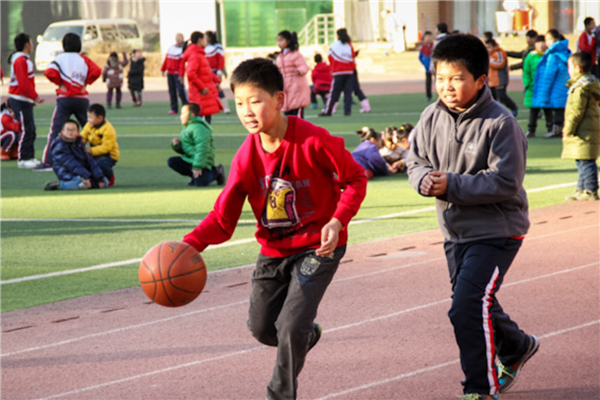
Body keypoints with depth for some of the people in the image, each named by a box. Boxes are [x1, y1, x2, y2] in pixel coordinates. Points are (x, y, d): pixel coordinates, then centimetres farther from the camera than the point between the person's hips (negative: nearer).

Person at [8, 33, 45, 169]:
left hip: (26, 100, 10)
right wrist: (35, 96, -17)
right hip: (20, 100, -10)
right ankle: (23, 159, -5)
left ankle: (30, 158, 17)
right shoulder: (20, 60, -16)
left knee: (31, 130, 12)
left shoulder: (25, 59, 15)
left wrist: (34, 97, 11)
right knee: (26, 130, -9)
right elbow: (23, 83, -22)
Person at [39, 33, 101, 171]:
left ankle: (47, 162, -12)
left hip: (65, 98, -3)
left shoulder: (60, 58, 0)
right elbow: (96, 71, -8)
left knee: (55, 130, -4)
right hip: (82, 99, 3)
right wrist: (86, 83, 5)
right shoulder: (84, 59, 7)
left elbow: (49, 72, -16)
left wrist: (60, 83, -1)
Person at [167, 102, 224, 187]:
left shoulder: (198, 128, -16)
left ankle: (216, 171, 8)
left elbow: (202, 149, -23)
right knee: (171, 162, -4)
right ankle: (194, 176, 3)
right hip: (188, 159, 9)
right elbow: (181, 149, 23)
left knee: (200, 182, -22)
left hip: (201, 161, -9)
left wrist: (197, 167, -26)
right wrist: (175, 145, -2)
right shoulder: (186, 128, 17)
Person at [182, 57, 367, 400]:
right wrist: (191, 244, -25)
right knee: (262, 327, 13)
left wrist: (338, 221, -27)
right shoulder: (247, 156, -10)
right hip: (274, 250, 5)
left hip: (318, 247, -5)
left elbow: (355, 180, -11)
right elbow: (224, 216, -8)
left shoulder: (314, 141, -22)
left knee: (290, 327, -14)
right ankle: (306, 334, 47)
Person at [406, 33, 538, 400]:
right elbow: (416, 161, 9)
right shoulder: (432, 118, 0)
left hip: (496, 231, -7)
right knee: (479, 306, 22)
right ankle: (517, 347, 50)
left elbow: (505, 182, -22)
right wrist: (425, 179, -15)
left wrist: (453, 186, -26)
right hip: (456, 232, 7)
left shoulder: (500, 123, -19)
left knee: (468, 307, -17)